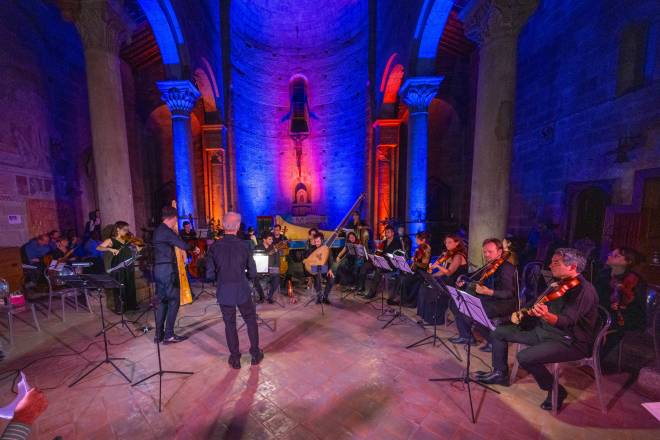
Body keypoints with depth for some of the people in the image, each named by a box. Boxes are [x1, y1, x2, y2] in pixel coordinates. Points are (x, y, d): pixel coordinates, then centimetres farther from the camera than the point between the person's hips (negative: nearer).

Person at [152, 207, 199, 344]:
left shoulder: (157, 231, 14)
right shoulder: (167, 231, -15)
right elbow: (183, 245, -20)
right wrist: (194, 248, -1)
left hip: (158, 269, 9)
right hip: (168, 269, -9)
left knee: (162, 301, 14)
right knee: (174, 301, -1)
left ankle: (159, 334, 19)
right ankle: (169, 335, 3)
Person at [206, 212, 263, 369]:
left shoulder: (214, 247, -9)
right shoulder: (243, 246, -10)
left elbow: (209, 274, -7)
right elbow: (252, 273, -6)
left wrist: (221, 277, 13)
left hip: (224, 292, 1)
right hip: (242, 290, -1)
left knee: (229, 324, 17)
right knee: (251, 320, 18)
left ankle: (235, 359, 29)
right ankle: (255, 354, 29)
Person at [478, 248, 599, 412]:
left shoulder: (585, 290, -20)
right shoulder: (559, 285, 7)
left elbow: (567, 322, -33)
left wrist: (546, 315, -50)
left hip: (570, 342, -8)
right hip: (545, 330, 9)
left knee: (524, 356, -29)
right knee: (499, 331, 5)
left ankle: (556, 391, 1)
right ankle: (500, 373, 22)